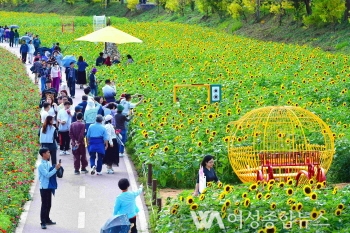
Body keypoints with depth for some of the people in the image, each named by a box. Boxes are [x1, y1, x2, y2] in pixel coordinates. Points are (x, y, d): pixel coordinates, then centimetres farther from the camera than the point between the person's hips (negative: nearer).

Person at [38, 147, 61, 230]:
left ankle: (47, 220, 27)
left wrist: (56, 168, 0)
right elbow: (47, 175, -22)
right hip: (44, 187, -8)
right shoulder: (41, 165, -16)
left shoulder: (48, 163, 10)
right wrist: (56, 169, -21)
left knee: (48, 204, 16)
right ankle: (43, 222, -3)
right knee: (44, 205, -6)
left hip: (49, 187, 8)